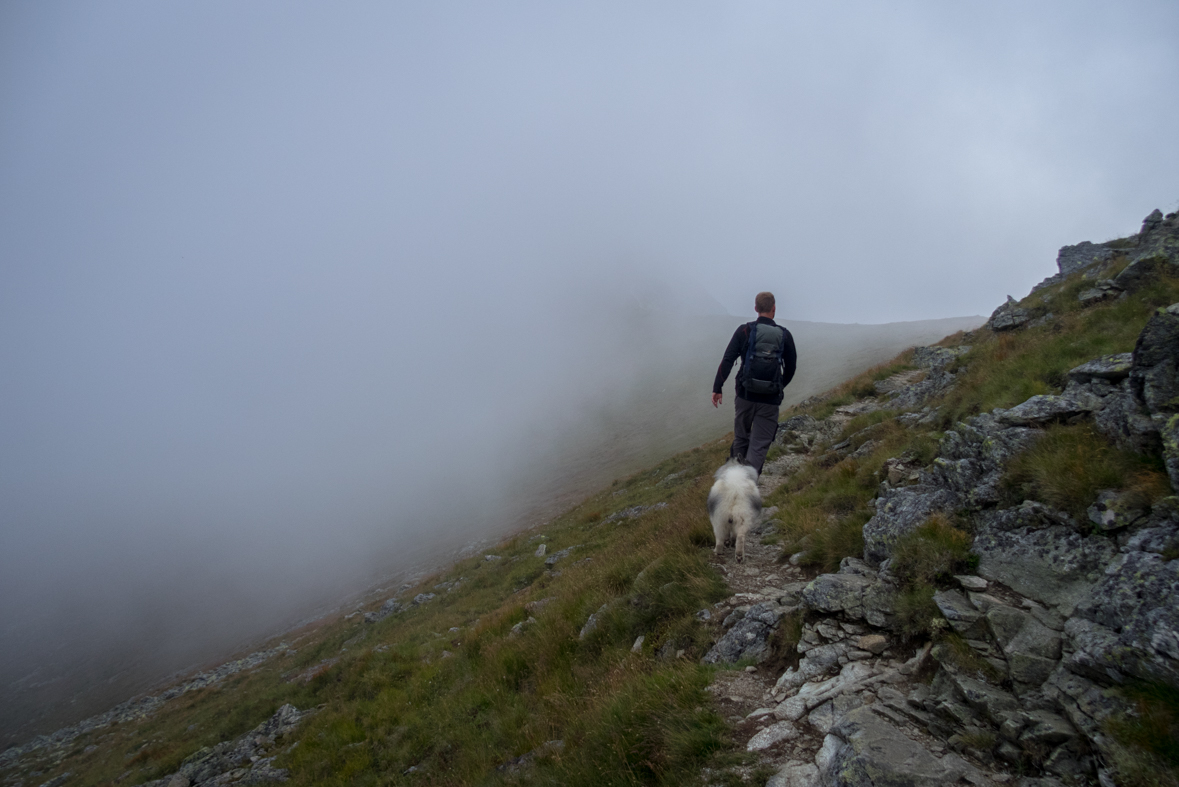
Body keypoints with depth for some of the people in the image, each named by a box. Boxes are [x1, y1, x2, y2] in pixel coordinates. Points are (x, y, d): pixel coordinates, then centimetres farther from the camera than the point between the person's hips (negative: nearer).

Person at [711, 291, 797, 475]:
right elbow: (791, 368, 11)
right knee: (759, 446, 1)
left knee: (741, 438, 20)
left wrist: (717, 388, -3)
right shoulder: (785, 335, 3)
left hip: (745, 396, 1)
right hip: (770, 400, 0)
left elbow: (727, 361, -8)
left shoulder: (744, 330, -2)